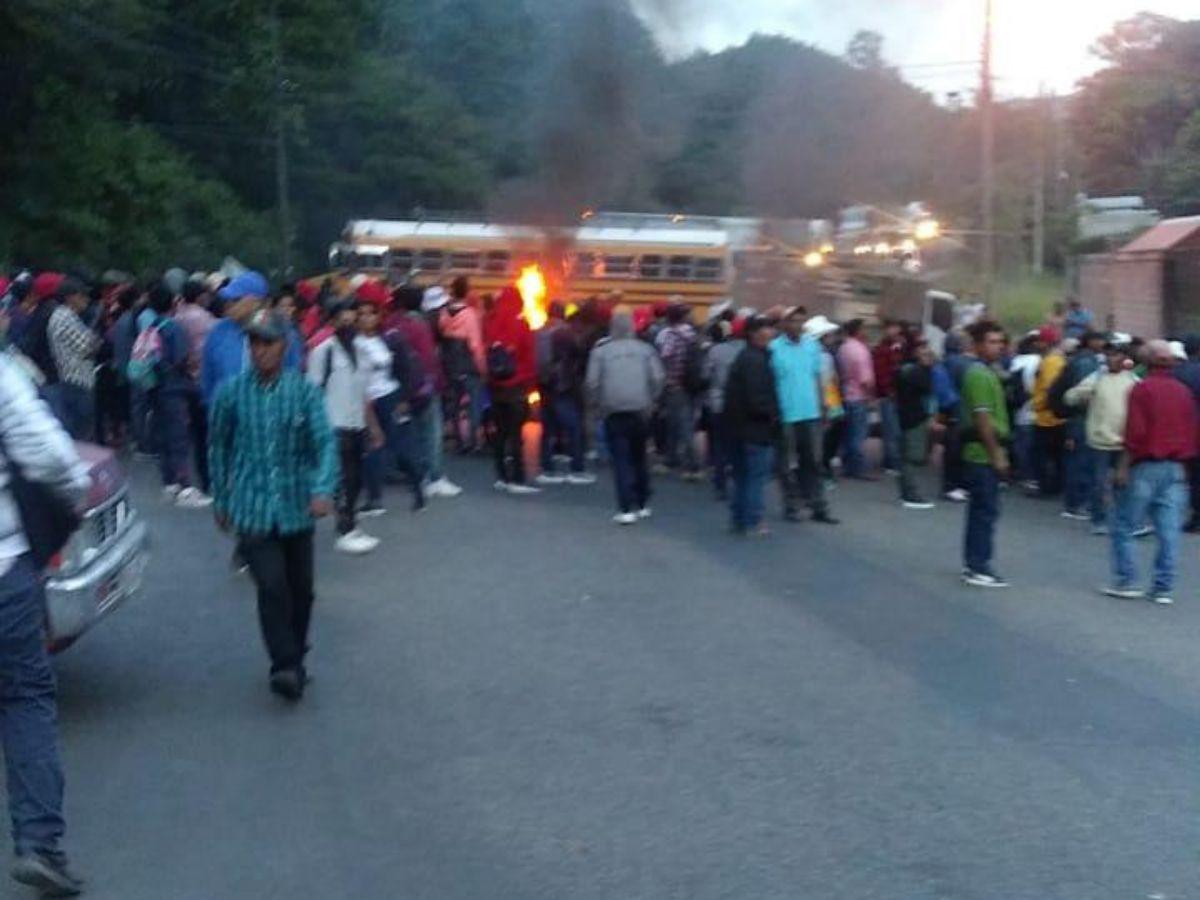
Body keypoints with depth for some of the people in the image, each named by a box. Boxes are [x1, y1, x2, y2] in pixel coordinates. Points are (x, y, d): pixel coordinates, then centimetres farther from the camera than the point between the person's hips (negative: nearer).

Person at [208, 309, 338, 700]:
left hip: (296, 507, 2)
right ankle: (285, 666, -9)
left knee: (300, 589, 11)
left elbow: (324, 442, -10)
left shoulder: (304, 390, -3)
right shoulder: (231, 392, -1)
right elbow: (218, 446, 10)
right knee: (272, 586, -15)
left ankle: (294, 663, 30)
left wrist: (323, 489, -26)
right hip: (252, 509, -1)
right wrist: (221, 500, 14)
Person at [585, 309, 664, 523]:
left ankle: (627, 509, -10)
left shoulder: (600, 351, 1)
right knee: (638, 457, 16)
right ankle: (642, 505, 22)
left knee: (621, 460, -2)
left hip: (614, 411, -2)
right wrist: (651, 400, 10)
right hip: (640, 410, 2)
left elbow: (592, 382, -5)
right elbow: (658, 378, -2)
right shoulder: (645, 349, 4)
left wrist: (597, 403, 8)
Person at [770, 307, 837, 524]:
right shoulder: (774, 348, -7)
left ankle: (818, 507, 12)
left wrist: (822, 405, 8)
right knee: (788, 464, 6)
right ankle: (790, 506, 16)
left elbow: (817, 377, 12)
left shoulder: (812, 345, 5)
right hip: (786, 415, -4)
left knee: (813, 462, 8)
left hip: (811, 414, 4)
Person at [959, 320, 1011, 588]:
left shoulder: (986, 372, 16)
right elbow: (982, 419, -20)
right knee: (986, 510, -6)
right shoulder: (980, 374, -16)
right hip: (984, 454, -10)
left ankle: (973, 564, 20)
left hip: (981, 454, 10)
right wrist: (997, 454, -19)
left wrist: (999, 451, 19)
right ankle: (978, 568, -2)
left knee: (981, 509, 14)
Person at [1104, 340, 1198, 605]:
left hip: (1145, 467, -5)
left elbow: (1135, 432, -14)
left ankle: (1126, 582, 3)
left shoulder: (1142, 389, -8)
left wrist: (1124, 466, -11)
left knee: (1123, 527, 5)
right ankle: (1164, 588, 5)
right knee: (1169, 531, 4)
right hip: (1176, 469, 5)